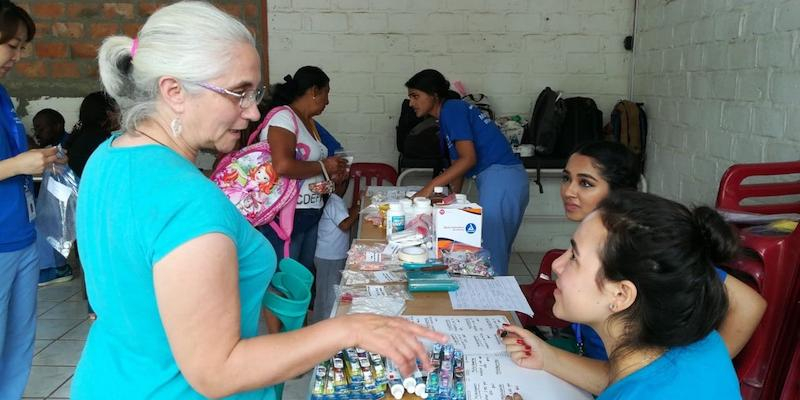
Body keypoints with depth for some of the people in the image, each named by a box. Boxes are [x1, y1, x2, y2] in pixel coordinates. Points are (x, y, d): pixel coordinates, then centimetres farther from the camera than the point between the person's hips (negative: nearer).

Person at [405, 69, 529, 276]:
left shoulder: (452, 109, -9)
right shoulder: (449, 114, 19)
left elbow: (468, 158, -18)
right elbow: (457, 164, 20)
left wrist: (430, 187, -19)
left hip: (500, 178, -10)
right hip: (511, 178, 10)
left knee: (490, 252, -5)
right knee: (498, 250, 14)